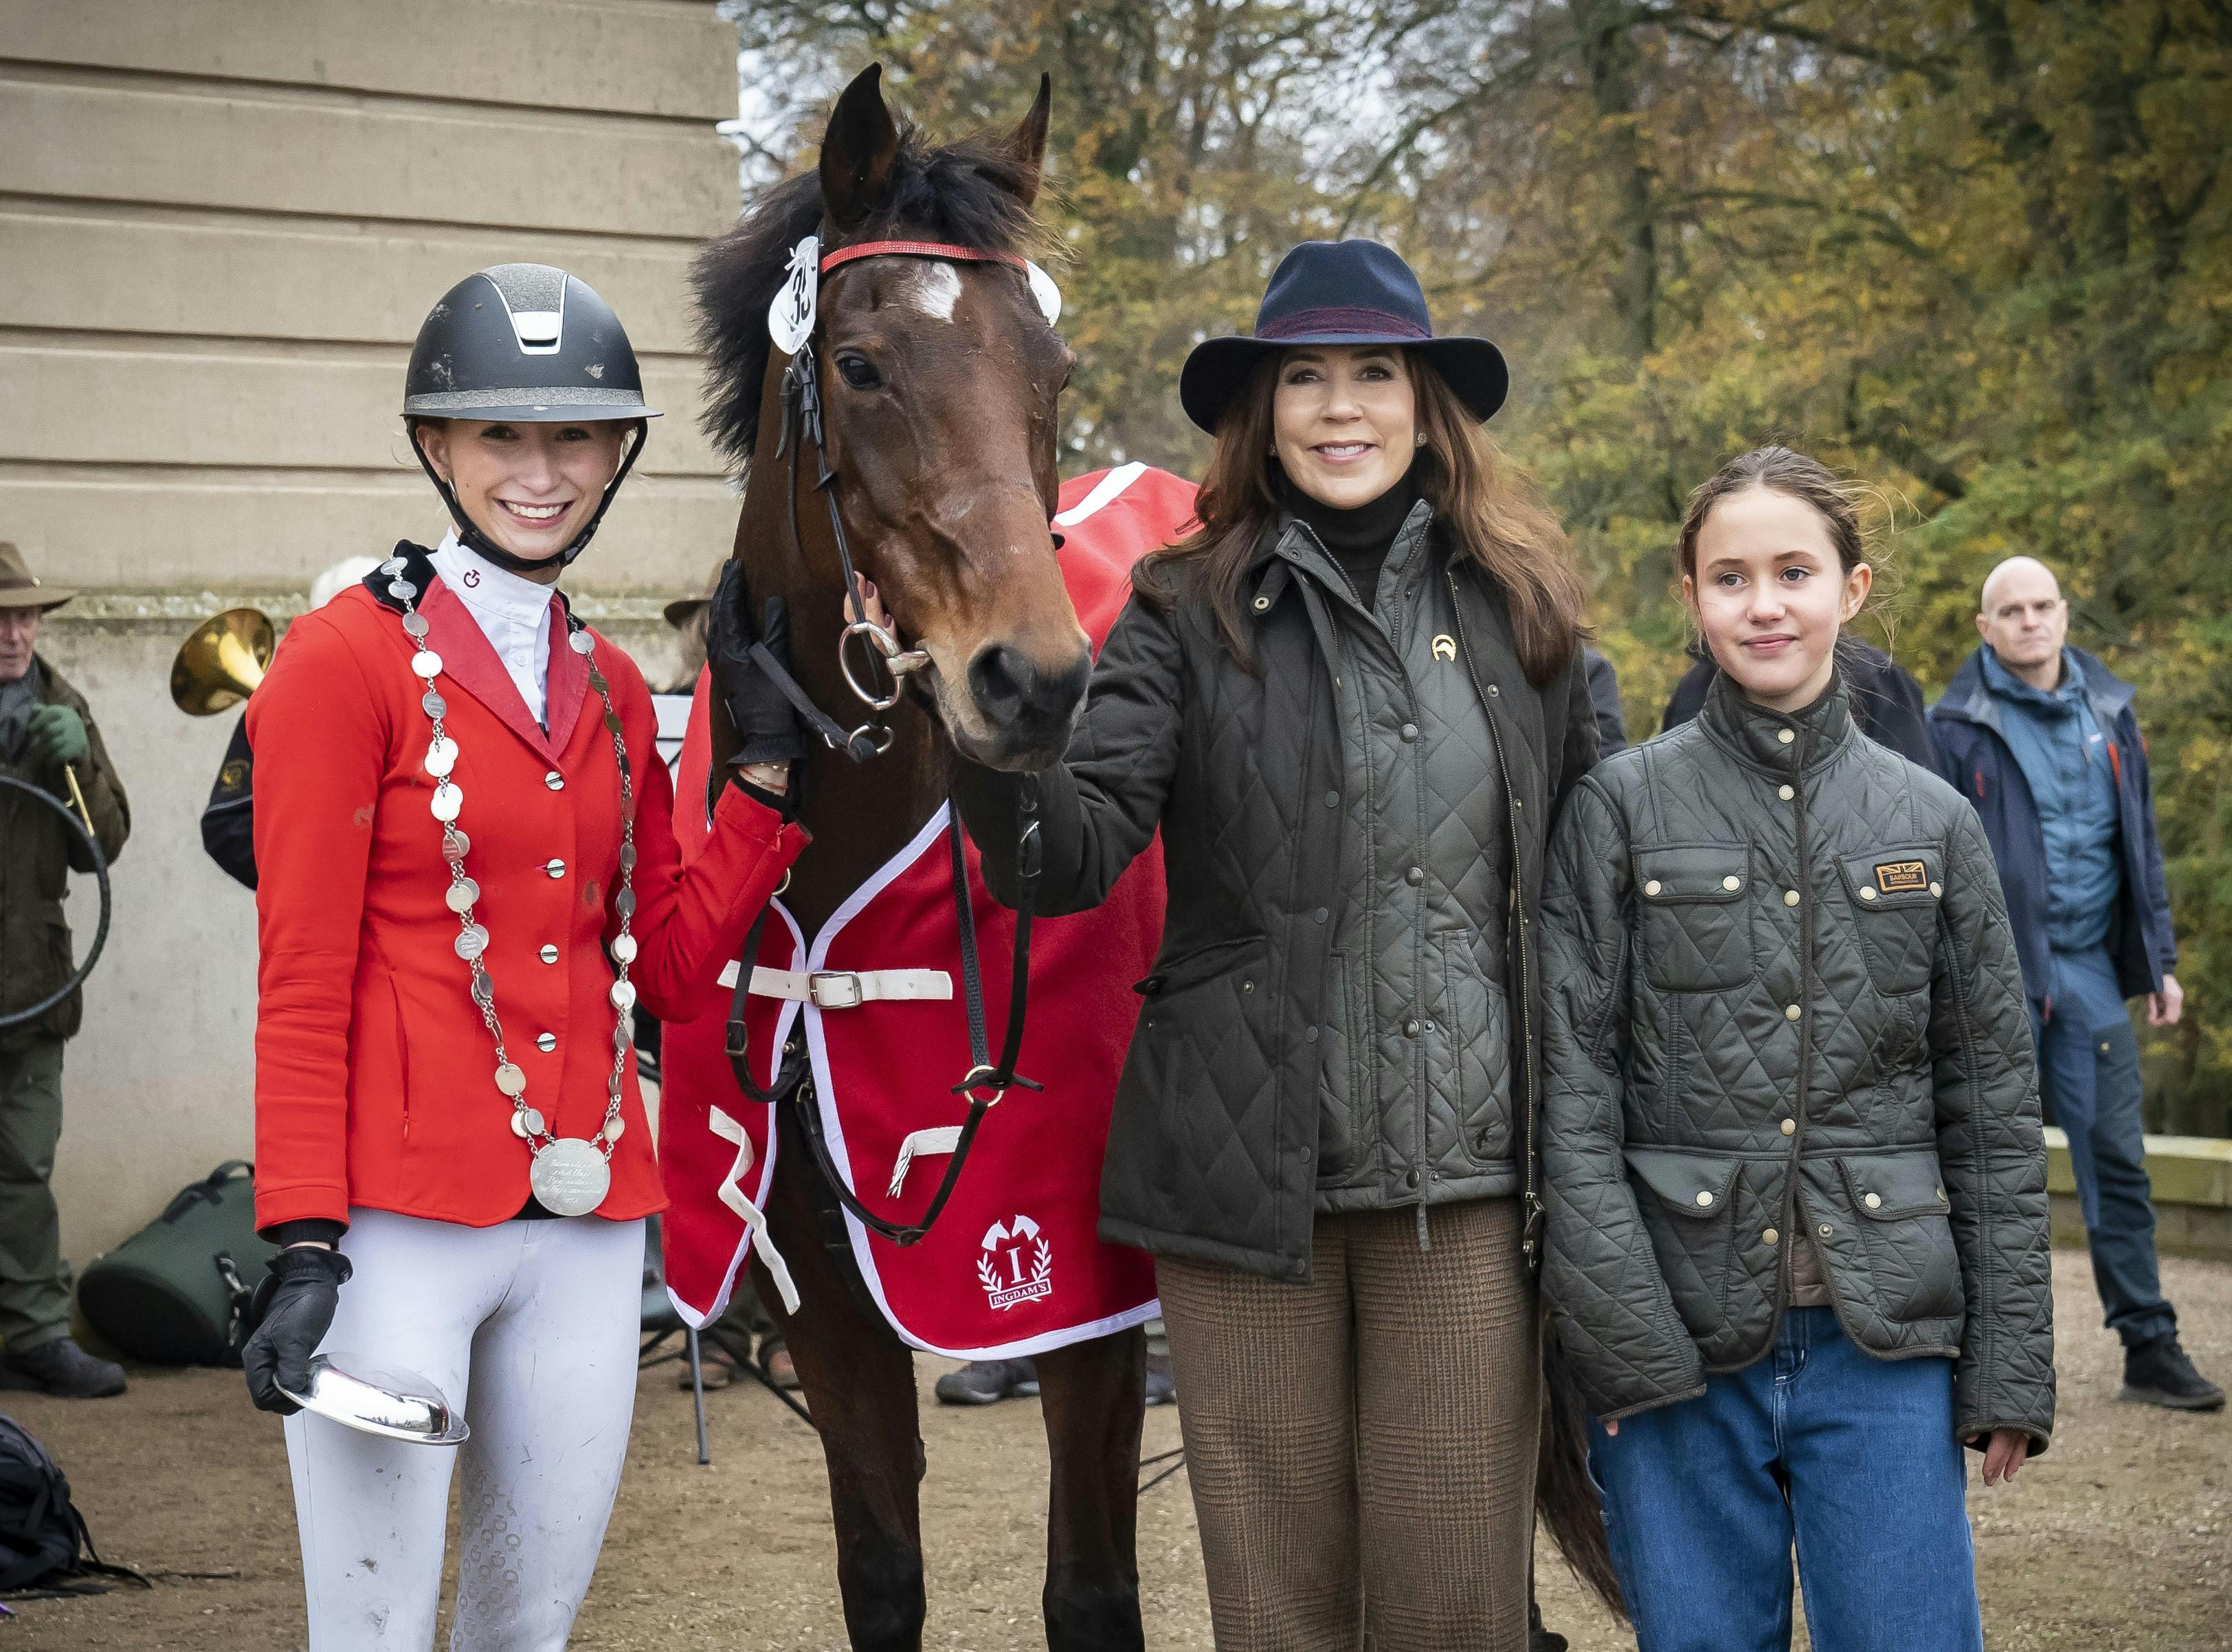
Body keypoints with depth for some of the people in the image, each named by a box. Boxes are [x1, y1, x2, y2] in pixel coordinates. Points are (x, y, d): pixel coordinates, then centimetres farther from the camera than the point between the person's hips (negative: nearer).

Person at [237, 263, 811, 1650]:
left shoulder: (611, 688, 14)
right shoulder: (346, 660, -4)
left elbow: (674, 974, 12)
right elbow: (303, 982, -8)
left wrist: (766, 762, 4)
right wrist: (300, 1243, -15)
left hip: (587, 1224, 6)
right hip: (400, 1222, -6)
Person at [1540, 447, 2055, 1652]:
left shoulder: (1932, 823, 7)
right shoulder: (1622, 809, 1)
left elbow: (1994, 1110, 8)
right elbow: (1573, 1089, -4)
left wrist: (2009, 1369, 3)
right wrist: (1626, 1341, -11)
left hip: (1886, 1346, 1)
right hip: (1676, 1342, -1)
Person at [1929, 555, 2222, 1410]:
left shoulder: (2107, 711, 10)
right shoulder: (1958, 727, -4)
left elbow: (2141, 840, 15)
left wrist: (2160, 959, 13)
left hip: (2089, 971, 4)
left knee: (2118, 1161, 4)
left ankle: (2150, 1346, 9)